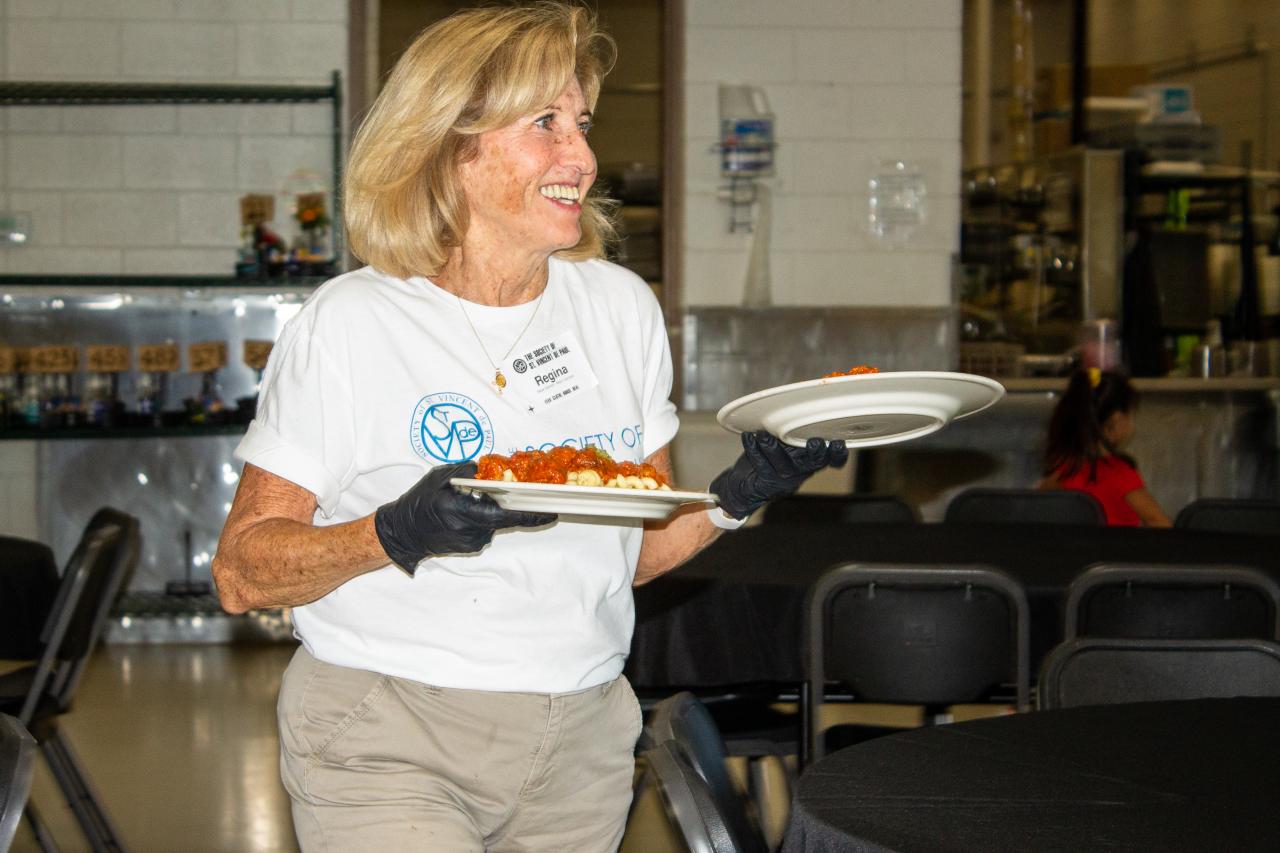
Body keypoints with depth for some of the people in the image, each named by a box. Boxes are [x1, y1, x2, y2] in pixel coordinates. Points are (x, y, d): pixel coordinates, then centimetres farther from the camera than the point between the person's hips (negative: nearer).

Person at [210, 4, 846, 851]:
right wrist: (399, 536, -25)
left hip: (582, 743, 5)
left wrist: (738, 496, -7)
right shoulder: (351, 324, -9)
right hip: (388, 741, -5)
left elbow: (637, 551, 12)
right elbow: (241, 572, -10)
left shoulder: (621, 306, 7)